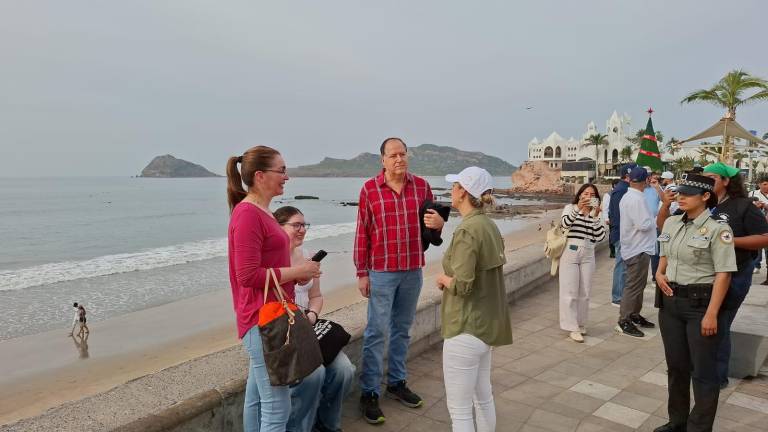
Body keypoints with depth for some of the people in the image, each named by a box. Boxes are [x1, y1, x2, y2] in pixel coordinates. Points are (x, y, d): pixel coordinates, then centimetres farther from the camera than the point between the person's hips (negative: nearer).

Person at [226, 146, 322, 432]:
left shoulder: (260, 212, 13)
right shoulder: (247, 214, -17)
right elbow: (248, 276, -22)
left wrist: (296, 273, 5)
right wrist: (296, 272, -15)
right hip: (263, 321, -10)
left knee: (257, 399, 19)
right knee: (277, 408, -3)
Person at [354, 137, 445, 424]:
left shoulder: (421, 186, 3)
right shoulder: (369, 189, -6)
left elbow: (431, 224, 11)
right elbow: (362, 234, -5)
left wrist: (438, 223, -14)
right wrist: (362, 273, -7)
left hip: (413, 271, 4)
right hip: (382, 272, -3)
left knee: (402, 329, 15)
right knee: (376, 332, 0)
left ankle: (397, 382, 30)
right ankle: (369, 393, 11)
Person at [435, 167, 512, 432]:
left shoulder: (467, 231, -20)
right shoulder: (490, 226, 7)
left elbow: (462, 285, -25)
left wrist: (443, 279, -6)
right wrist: (452, 279, 2)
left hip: (466, 329, -9)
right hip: (487, 324, 9)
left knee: (459, 409, 4)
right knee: (483, 397, 23)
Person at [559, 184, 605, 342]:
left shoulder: (596, 214, 10)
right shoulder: (571, 208, 2)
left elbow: (600, 237, -4)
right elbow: (565, 223, -18)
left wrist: (596, 216, -10)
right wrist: (578, 208, -26)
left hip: (588, 255, 3)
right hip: (570, 252, -3)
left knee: (584, 292, 8)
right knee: (570, 291, -3)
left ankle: (581, 324, 23)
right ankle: (573, 327, 4)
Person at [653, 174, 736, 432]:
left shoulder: (717, 229, -13)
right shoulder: (671, 223, 7)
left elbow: (723, 273, -16)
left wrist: (711, 314, -21)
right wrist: (659, 273, 1)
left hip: (701, 303, -6)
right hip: (671, 301, 7)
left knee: (703, 371, 4)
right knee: (676, 364, 17)